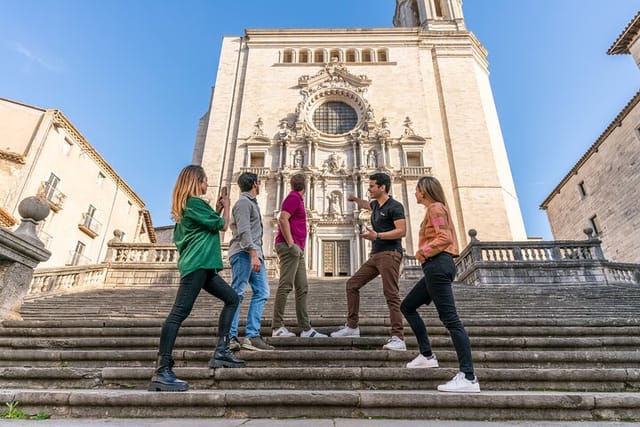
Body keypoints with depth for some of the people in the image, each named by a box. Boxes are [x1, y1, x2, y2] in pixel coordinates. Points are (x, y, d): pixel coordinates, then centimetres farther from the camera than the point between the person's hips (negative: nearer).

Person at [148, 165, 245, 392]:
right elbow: (222, 226, -4)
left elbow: (208, 225, 28)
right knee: (179, 312, -13)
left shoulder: (185, 206, 22)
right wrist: (226, 207, 13)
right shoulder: (194, 203, -7)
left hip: (202, 266, 11)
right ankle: (162, 371, -13)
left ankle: (221, 351, 10)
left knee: (232, 298, 13)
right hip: (197, 264, -11)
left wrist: (216, 210, 23)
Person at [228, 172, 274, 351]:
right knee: (236, 294, -7)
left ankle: (252, 336, 3)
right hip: (244, 253, -10)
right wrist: (253, 254, -24)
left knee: (261, 293, 3)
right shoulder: (244, 202, -5)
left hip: (254, 254, 10)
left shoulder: (251, 202, 25)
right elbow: (244, 231, -17)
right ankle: (230, 336, -2)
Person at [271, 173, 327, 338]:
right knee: (285, 286, -9)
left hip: (297, 250, 10)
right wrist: (291, 244, -21)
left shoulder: (297, 199, 23)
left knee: (302, 288, 6)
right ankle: (277, 327, -5)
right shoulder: (294, 197, -5)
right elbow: (283, 219, -17)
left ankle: (306, 328, 7)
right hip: (289, 246, -10)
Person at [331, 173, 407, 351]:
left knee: (391, 295, -14)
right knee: (352, 284, 8)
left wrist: (377, 235, -22)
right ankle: (352, 326, 16)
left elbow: (402, 231, -16)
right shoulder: (376, 205, 19)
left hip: (389, 254, -9)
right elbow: (367, 205, 46)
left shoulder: (395, 206, -6)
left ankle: (398, 339, -11)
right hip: (375, 256, 9)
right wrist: (355, 199, 33)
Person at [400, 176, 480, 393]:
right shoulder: (435, 209, 24)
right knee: (407, 306, 15)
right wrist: (424, 252, 11)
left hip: (437, 265, -11)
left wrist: (423, 251, -11)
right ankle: (427, 355, 15)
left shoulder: (435, 208, -4)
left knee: (450, 319, -13)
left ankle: (468, 378, -12)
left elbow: (444, 237, -15)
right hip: (436, 266, 11)